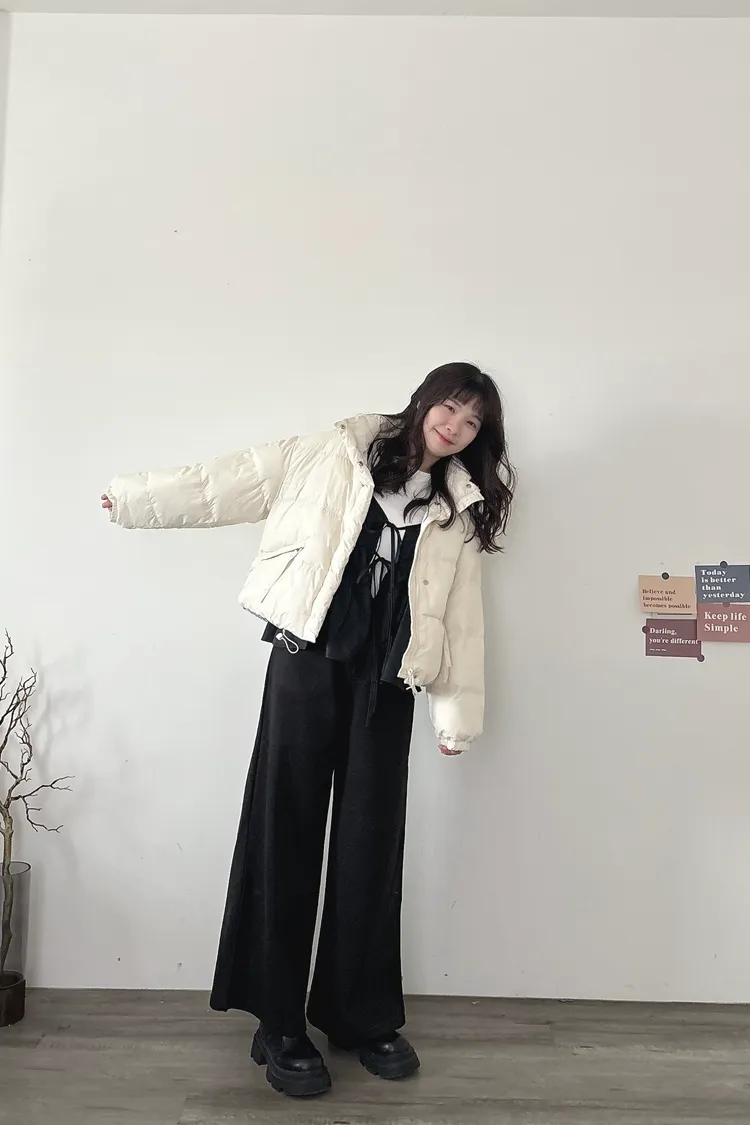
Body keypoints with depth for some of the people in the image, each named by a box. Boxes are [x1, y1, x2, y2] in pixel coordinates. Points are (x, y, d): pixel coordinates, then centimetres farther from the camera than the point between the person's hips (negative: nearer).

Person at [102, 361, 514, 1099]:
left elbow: (461, 617, 10)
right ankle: (281, 1027, 15)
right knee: (285, 834, 0)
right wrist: (137, 497, 5)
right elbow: (241, 480, 6)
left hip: (385, 679, 3)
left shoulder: (459, 511, 13)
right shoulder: (342, 451, 6)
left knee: (371, 844, 8)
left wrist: (459, 713, 5)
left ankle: (364, 1017, 26)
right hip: (307, 657, -2)